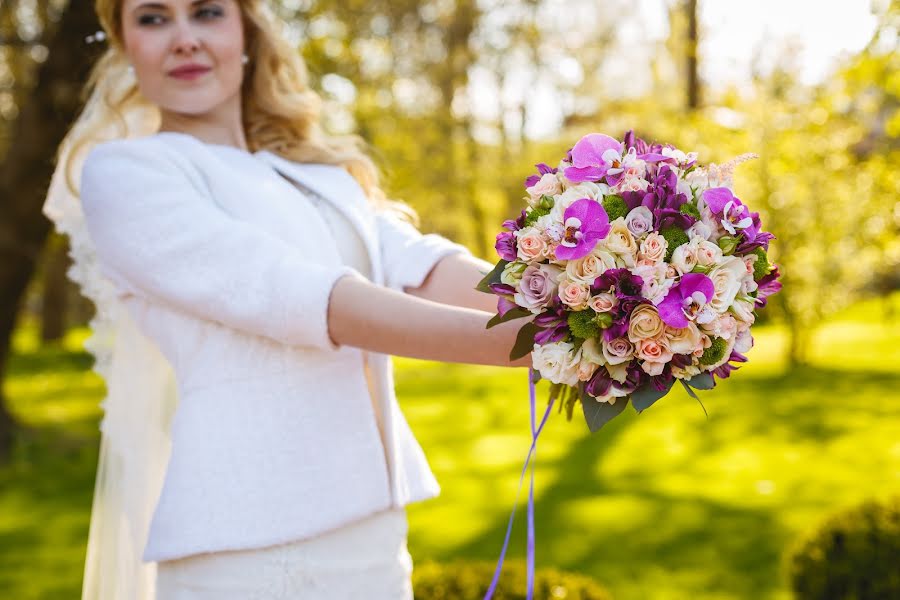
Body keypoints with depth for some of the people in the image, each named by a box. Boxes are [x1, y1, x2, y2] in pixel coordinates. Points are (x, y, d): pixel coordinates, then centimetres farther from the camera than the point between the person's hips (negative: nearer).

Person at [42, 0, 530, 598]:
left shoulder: (323, 175, 14)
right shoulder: (121, 173, -5)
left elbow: (419, 268, -3)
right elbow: (284, 292, -18)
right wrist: (511, 341, -26)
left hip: (373, 524, 6)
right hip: (249, 544, -5)